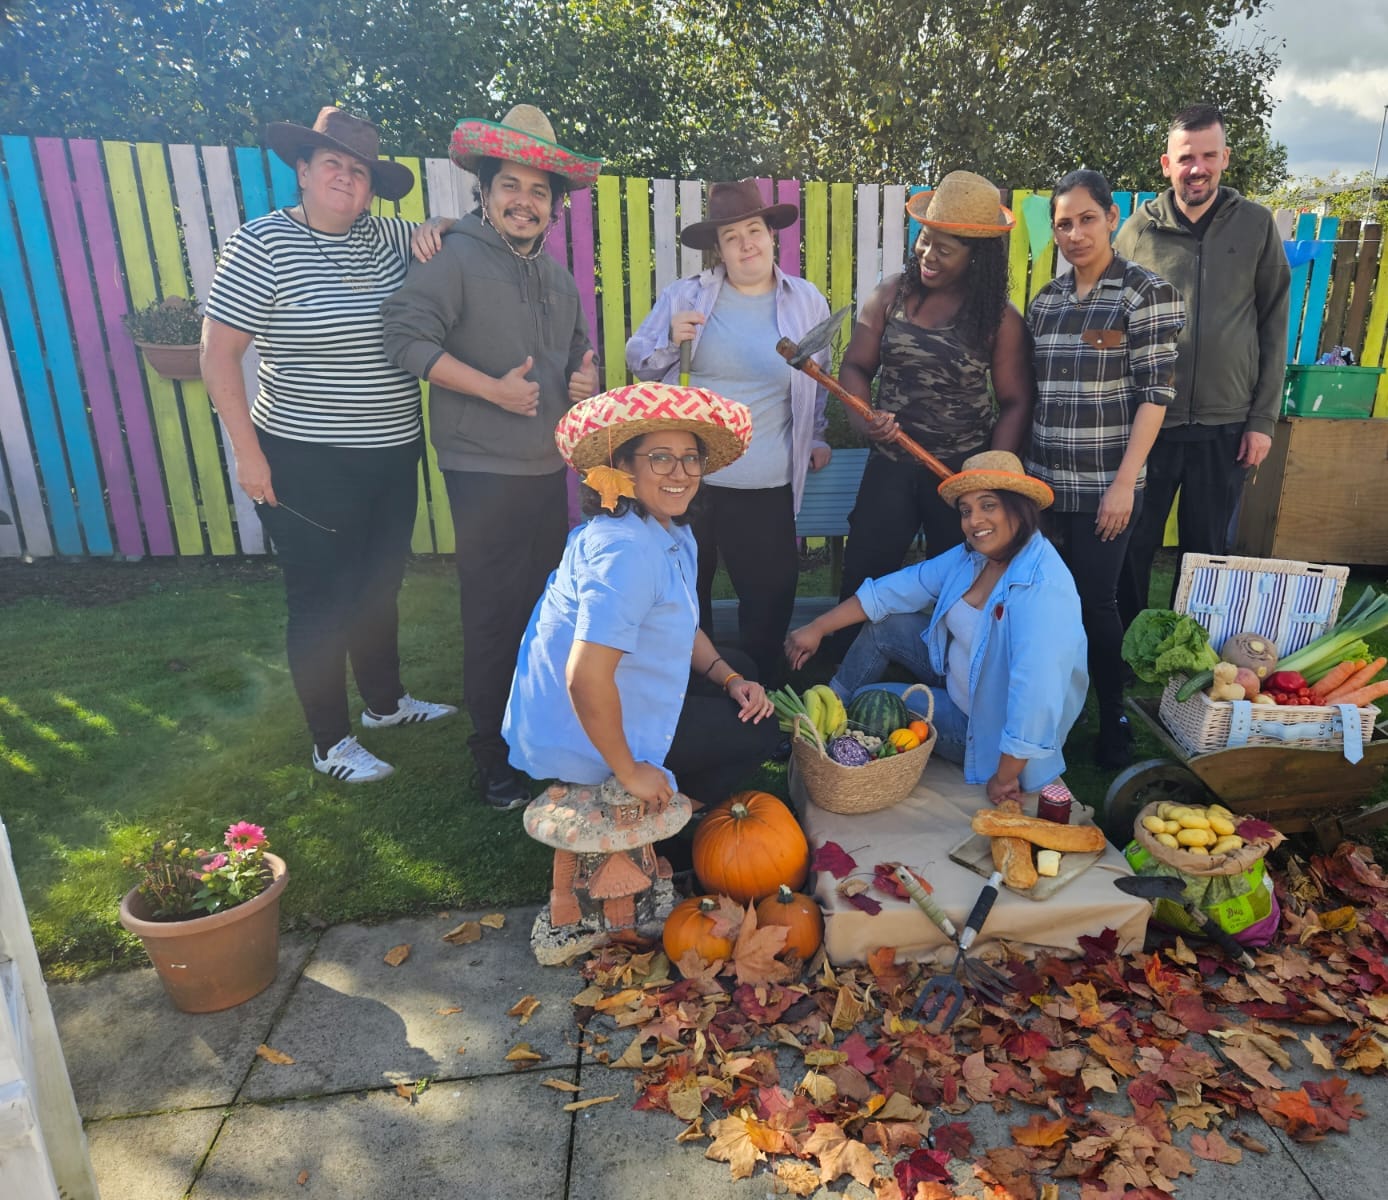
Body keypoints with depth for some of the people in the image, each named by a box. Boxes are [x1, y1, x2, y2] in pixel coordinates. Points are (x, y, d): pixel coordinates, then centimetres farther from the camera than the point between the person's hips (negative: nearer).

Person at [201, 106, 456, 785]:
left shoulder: (382, 236, 5)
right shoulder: (262, 243, -11)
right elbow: (217, 354, -12)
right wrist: (248, 454, -16)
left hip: (392, 453, 7)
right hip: (309, 466, -6)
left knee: (380, 587, 20)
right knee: (323, 602, 4)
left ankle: (386, 701, 41)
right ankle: (330, 745, 20)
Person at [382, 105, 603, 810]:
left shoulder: (553, 269, 15)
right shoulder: (456, 258, -8)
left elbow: (577, 339, 26)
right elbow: (406, 336, -17)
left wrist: (586, 374, 3)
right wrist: (493, 389, -21)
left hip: (549, 466, 7)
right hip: (485, 469, -7)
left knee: (544, 601, 15)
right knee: (494, 612, -1)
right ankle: (494, 754, 16)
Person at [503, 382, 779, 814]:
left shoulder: (673, 530, 2)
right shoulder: (625, 550, -30)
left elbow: (682, 626, 14)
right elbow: (585, 679, -35)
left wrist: (730, 679, 0)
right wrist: (629, 772, -24)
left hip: (621, 695, 9)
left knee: (740, 669, 21)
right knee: (758, 732, 1)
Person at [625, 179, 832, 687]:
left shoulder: (807, 302, 6)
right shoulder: (685, 296, 2)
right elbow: (638, 361, 7)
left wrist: (816, 437, 18)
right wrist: (669, 340, -12)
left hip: (768, 486, 0)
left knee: (770, 597, 6)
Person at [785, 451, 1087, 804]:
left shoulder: (1043, 590, -34)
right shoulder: (970, 557, -5)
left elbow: (1036, 693, -39)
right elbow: (896, 589, -2)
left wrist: (1004, 778, -31)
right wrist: (817, 629, 0)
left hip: (993, 723, -7)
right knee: (884, 626, 0)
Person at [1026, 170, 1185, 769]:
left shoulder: (1147, 293, -5)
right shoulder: (1045, 299, 10)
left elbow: (1155, 395, -9)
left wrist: (1125, 482, -14)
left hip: (1103, 486, -4)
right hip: (1043, 482, 4)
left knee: (1096, 602, 1)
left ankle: (1113, 721, 19)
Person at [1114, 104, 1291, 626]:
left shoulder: (1256, 225, 4)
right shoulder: (1139, 228, 1)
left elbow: (1274, 324, 5)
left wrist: (1263, 419, 0)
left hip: (1225, 426, 1)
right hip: (1147, 422, -1)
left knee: (1206, 552, 11)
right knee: (1132, 548, 5)